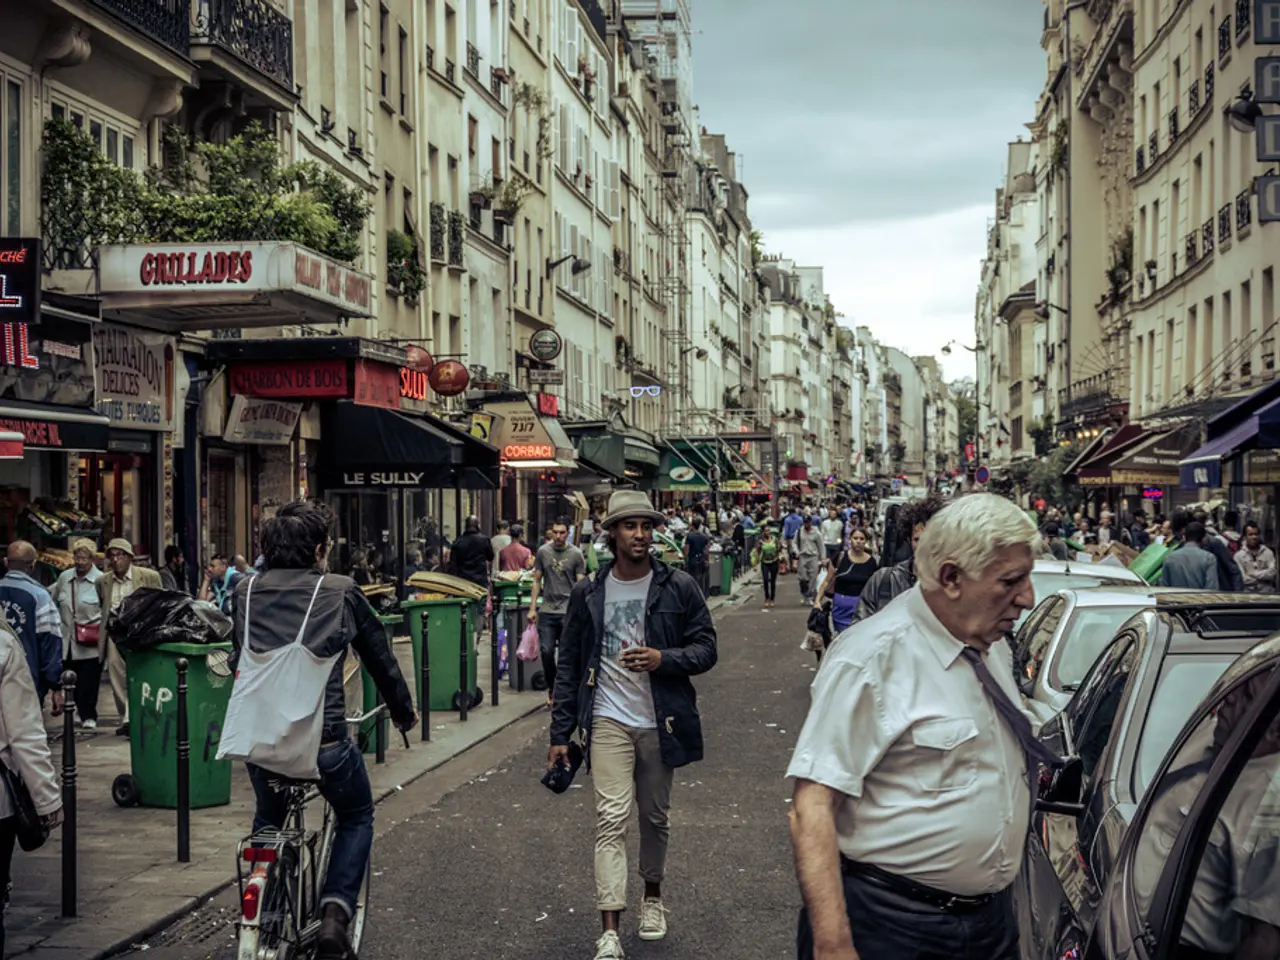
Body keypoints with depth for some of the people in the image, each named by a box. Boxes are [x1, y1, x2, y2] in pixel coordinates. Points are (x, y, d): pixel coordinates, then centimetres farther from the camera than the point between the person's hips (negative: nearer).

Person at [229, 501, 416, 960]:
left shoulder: (245, 592, 9)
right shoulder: (341, 592, 0)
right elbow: (380, 658, 11)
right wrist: (404, 712, 28)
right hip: (323, 737, -3)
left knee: (268, 819, 33)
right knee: (356, 818, 23)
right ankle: (335, 913, 5)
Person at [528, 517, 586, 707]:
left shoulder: (576, 554, 1)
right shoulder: (543, 552, 7)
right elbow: (537, 581, 12)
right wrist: (532, 608, 7)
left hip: (569, 611, -2)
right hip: (547, 610, 2)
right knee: (546, 651, -1)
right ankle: (551, 688, 18)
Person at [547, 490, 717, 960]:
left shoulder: (678, 587, -1)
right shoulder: (588, 593, 3)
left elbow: (706, 648, 0)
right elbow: (569, 666, 6)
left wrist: (663, 658, -19)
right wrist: (560, 733, 3)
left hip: (660, 722, 1)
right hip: (608, 722, -1)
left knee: (655, 816, 14)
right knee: (611, 820, -9)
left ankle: (653, 895, 38)